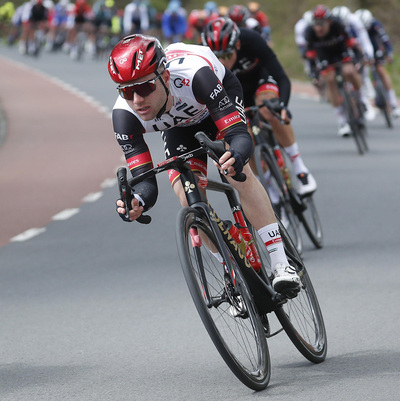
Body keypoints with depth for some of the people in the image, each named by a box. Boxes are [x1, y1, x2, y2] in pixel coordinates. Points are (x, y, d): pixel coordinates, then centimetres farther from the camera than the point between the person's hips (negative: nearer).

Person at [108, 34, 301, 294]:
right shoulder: (124, 115, -36)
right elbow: (145, 181, -35)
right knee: (189, 200, -13)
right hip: (180, 124, 3)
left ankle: (281, 264, -25)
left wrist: (236, 156, -72)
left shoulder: (193, 75, -46)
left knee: (238, 171, -27)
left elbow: (240, 135, -49)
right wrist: (135, 202, -59)